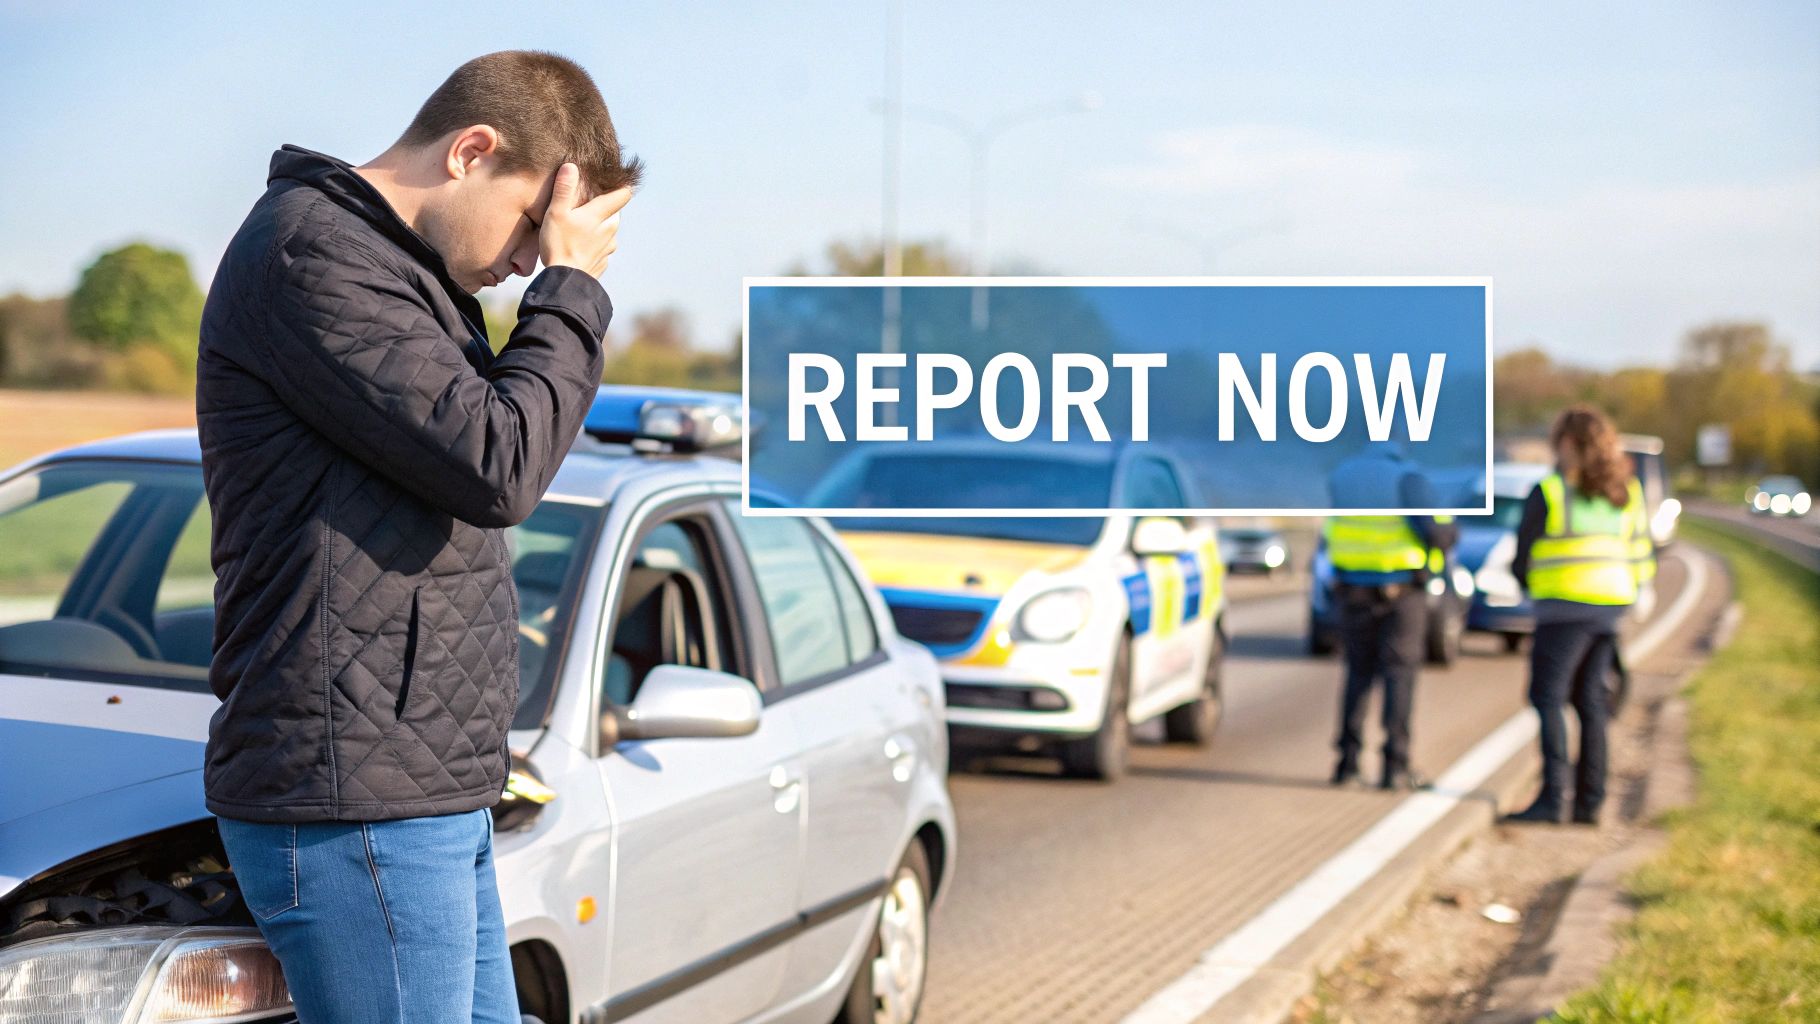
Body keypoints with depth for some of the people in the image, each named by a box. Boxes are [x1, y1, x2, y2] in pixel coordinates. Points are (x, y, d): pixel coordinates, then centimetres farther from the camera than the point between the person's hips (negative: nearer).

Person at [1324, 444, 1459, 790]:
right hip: (1402, 590, -4)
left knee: (1359, 673, 13)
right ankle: (1395, 766, -4)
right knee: (1399, 674, 1)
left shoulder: (1340, 476, 9)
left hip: (1353, 589, 4)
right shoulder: (1409, 477, -6)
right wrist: (1450, 530, 6)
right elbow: (1432, 529, -16)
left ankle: (1348, 762, 7)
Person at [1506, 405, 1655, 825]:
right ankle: (1589, 801, 11)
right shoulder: (1626, 494, 11)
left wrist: (1531, 584, 18)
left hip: (1567, 606, -7)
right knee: (1589, 701, 12)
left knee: (1547, 699, -5)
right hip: (1612, 605, 7)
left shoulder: (1549, 492, -7)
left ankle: (1552, 797, -14)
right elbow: (1642, 559, 12)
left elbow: (1522, 561, -1)